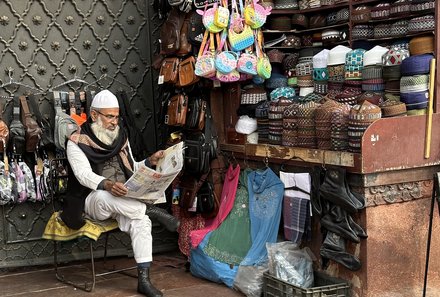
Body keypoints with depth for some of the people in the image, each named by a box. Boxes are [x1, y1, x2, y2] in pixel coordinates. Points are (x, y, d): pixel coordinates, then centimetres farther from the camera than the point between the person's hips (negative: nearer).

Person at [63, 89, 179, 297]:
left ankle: (143, 280, -24)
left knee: (141, 222, -27)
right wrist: (108, 185, -39)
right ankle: (152, 210, -24)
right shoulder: (77, 142, -5)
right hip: (91, 201, -4)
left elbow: (132, 169, 16)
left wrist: (150, 162, -5)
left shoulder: (121, 137, 12)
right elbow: (84, 175, -19)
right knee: (104, 196, -40)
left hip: (123, 200, 4)